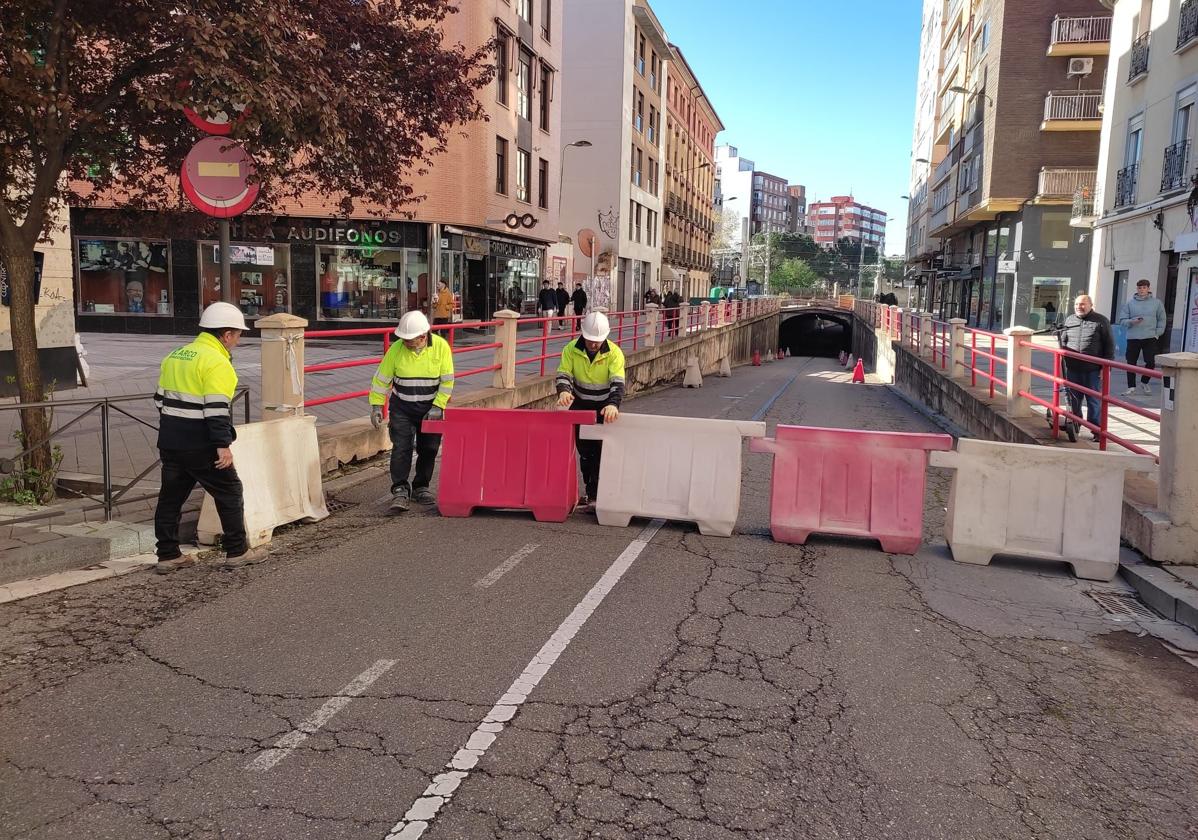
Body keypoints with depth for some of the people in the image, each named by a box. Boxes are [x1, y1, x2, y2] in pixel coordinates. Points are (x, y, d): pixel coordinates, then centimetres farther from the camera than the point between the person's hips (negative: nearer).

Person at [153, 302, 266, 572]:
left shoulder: (175, 356, 15)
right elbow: (216, 408, -21)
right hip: (200, 446, -8)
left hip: (170, 441, 8)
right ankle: (237, 552, 10)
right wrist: (223, 445, -21)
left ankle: (168, 556, 19)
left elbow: (161, 398, 19)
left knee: (171, 496, 14)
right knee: (229, 493, 5)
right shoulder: (216, 362, -13)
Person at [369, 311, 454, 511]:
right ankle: (400, 490, -1)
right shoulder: (396, 349, -14)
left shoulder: (441, 347, -14)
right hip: (402, 408, -1)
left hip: (431, 409, 1)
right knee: (401, 448, -8)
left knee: (428, 449, 8)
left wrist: (437, 407, -11)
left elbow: (447, 380, -7)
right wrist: (376, 406, -6)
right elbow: (381, 379, -4)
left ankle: (421, 488, 23)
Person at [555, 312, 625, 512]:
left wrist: (613, 405, -46)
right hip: (580, 405, 3)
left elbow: (618, 383, -28)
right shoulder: (571, 349, -14)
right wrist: (563, 391, -38)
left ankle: (593, 495, -2)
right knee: (583, 449, 10)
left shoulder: (614, 353, -21)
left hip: (605, 406, -3)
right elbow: (563, 374, -15)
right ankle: (590, 490, 25)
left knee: (600, 451, -8)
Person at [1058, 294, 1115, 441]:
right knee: (1073, 400, 11)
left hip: (1093, 370, -4)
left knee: (1094, 401, 3)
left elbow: (1109, 345, -2)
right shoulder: (1069, 320, 11)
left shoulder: (1101, 321, -1)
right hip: (1072, 369, 4)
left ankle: (1095, 430, 12)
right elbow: (1063, 342, 20)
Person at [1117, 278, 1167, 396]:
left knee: (1151, 362, -1)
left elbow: (1162, 320, 9)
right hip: (1133, 337, 0)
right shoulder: (1129, 303, 3)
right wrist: (1132, 321, -18)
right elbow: (1122, 319, 2)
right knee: (1131, 362, 1)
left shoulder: (1157, 302, 6)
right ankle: (1131, 387, 10)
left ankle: (1144, 383, 21)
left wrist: (1157, 333, -2)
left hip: (1150, 338, 0)